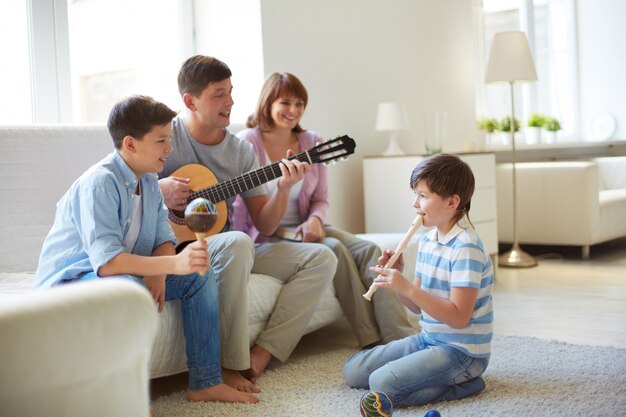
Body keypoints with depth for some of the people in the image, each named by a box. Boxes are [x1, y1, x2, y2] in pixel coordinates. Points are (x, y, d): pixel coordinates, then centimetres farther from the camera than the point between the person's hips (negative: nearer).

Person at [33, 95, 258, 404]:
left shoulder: (148, 181, 3)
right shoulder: (99, 183, -25)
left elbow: (164, 237, 1)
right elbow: (106, 262, -35)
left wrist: (158, 271, -21)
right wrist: (173, 264, -44)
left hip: (126, 271, 9)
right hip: (69, 279, -8)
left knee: (200, 276, -3)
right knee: (130, 290, -39)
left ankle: (205, 382, 1)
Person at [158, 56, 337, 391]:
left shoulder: (241, 150, 7)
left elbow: (265, 225, 6)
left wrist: (284, 188, -12)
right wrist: (157, 190, -21)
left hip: (229, 250, 6)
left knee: (321, 258, -6)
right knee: (237, 243, -39)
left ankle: (261, 353, -16)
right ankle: (231, 365, -26)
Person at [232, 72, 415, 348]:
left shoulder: (312, 143, 9)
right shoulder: (247, 142, -7)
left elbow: (321, 199, 12)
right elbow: (237, 204, -11)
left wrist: (315, 220, -11)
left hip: (303, 228, 6)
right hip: (264, 236, -5)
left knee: (368, 250, -20)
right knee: (334, 249, -30)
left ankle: (402, 338, -29)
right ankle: (372, 341, -25)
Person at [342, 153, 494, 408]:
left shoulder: (466, 248, -20)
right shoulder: (426, 240, 6)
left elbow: (458, 317, -24)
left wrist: (407, 288, -27)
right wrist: (395, 279, -7)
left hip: (462, 351, -9)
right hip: (428, 339, 9)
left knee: (382, 385, -23)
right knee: (352, 371, 7)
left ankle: (462, 383, -6)